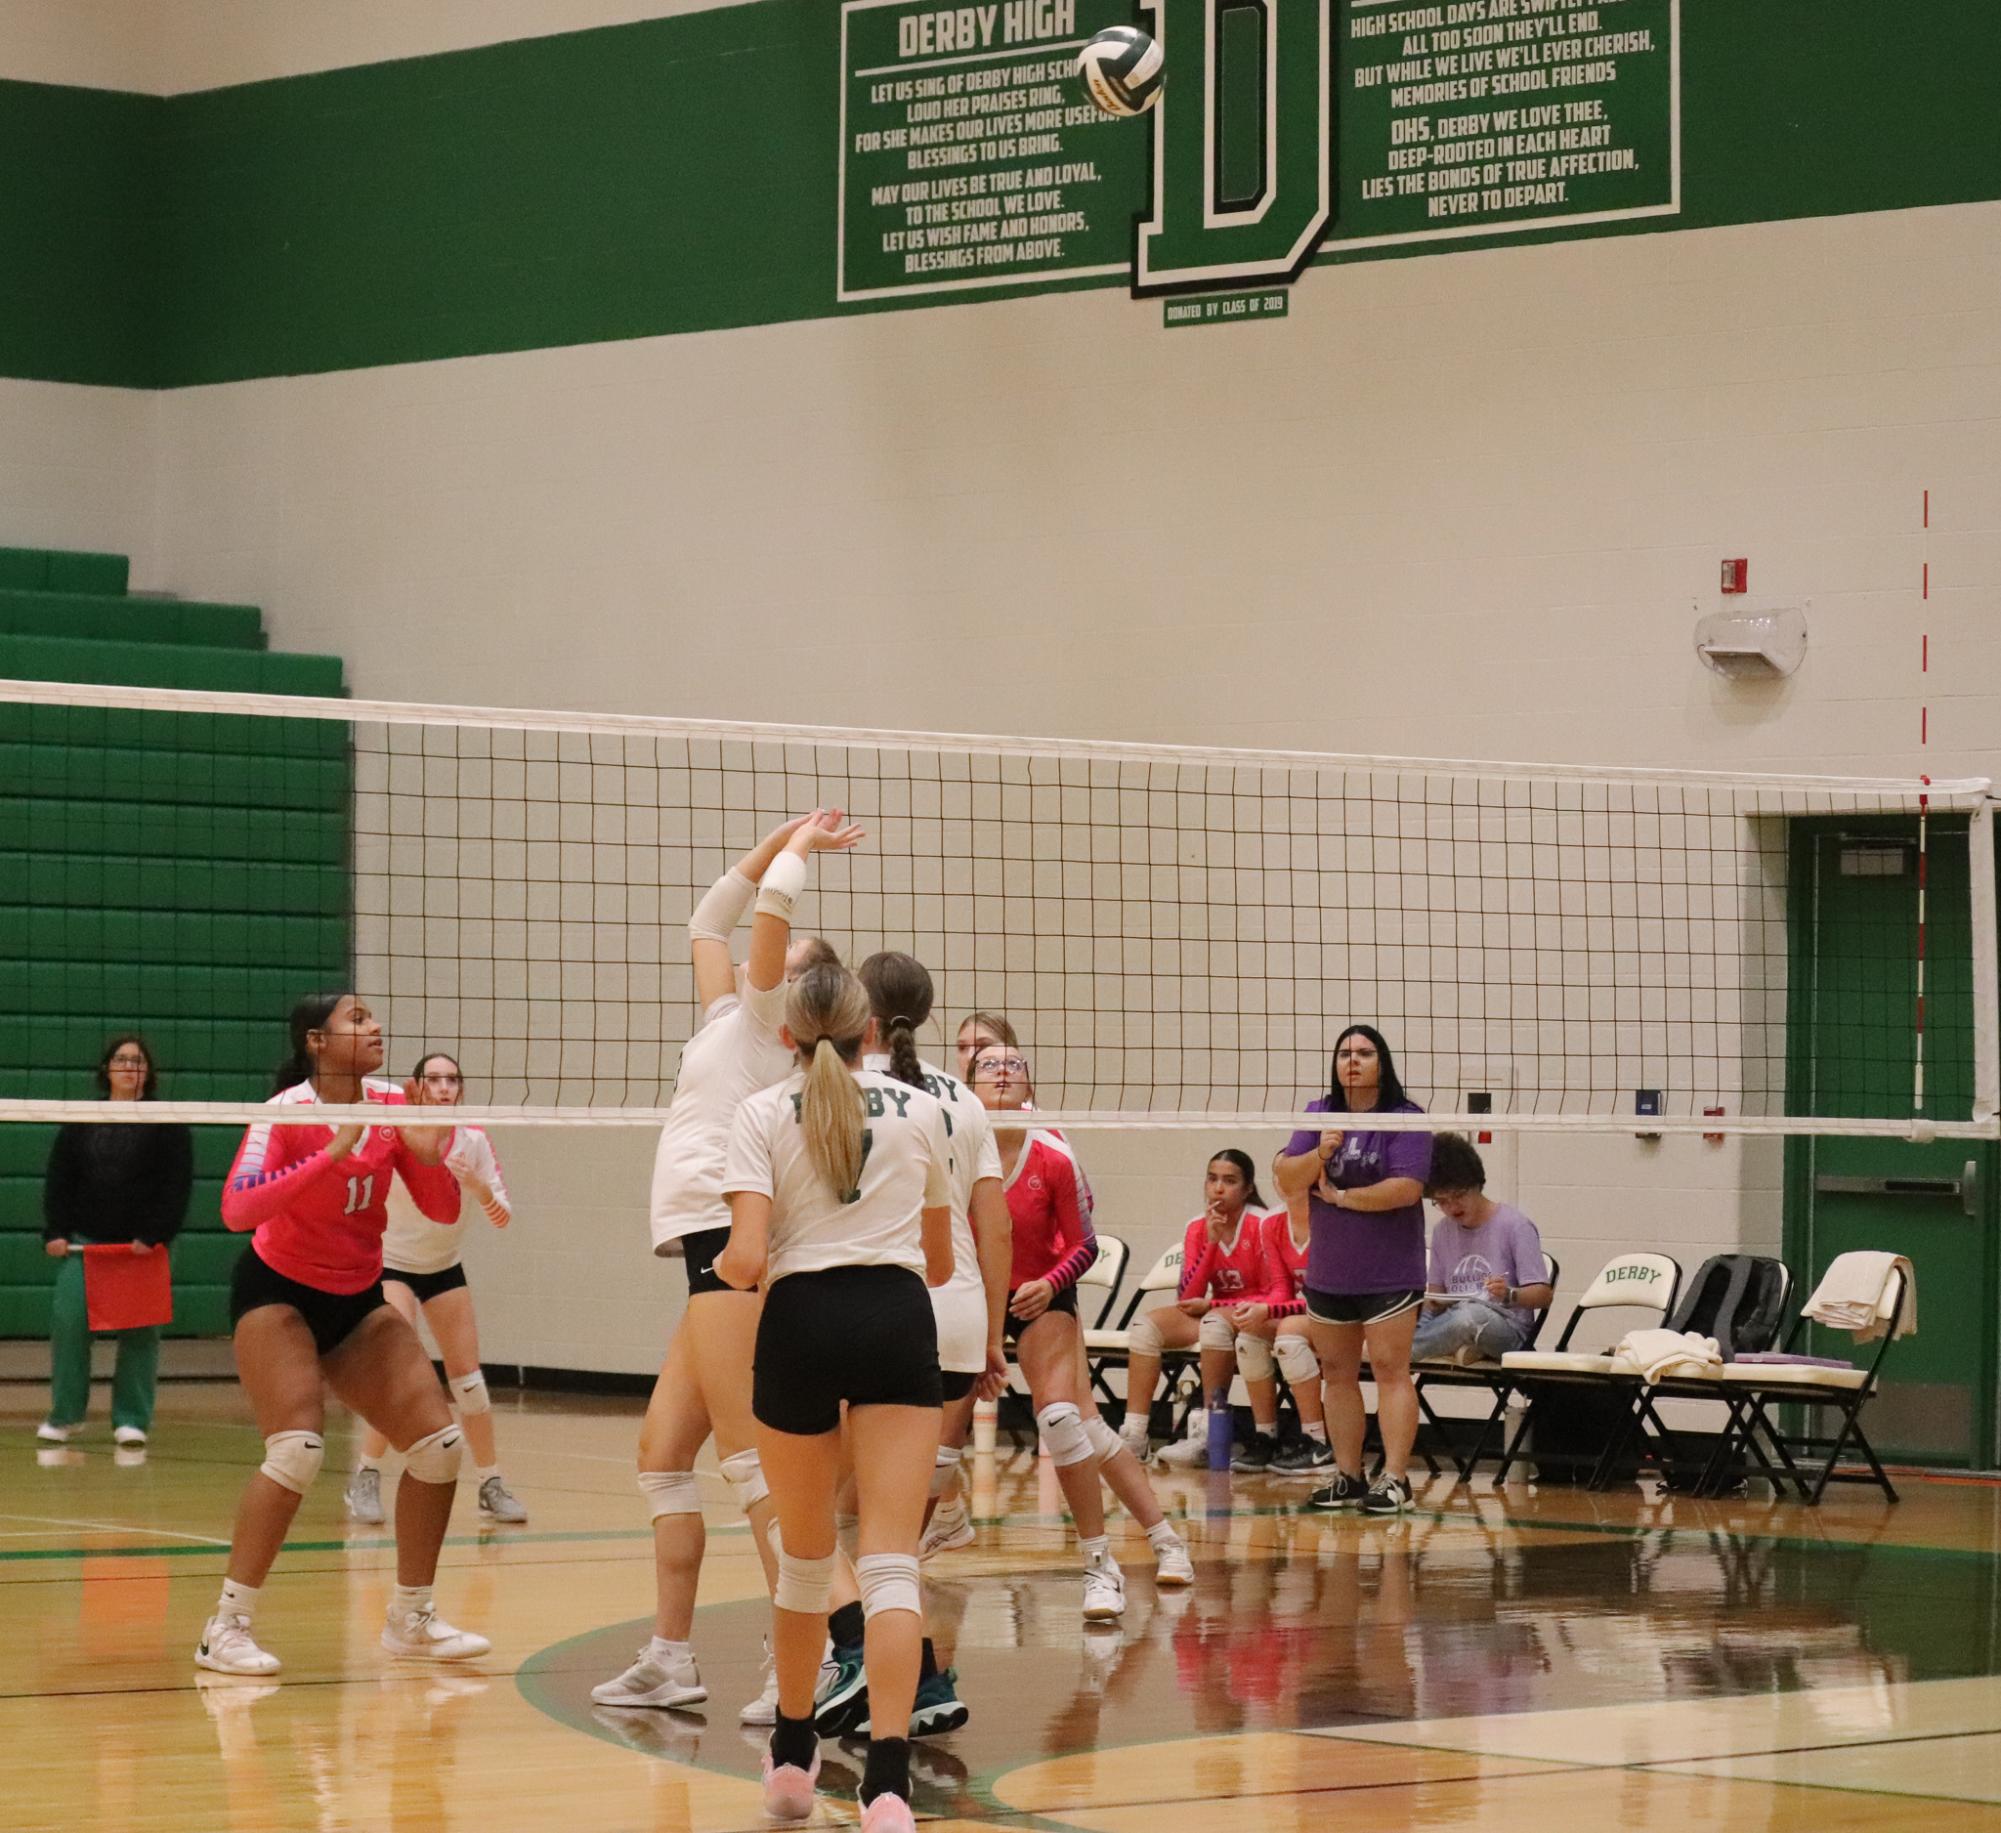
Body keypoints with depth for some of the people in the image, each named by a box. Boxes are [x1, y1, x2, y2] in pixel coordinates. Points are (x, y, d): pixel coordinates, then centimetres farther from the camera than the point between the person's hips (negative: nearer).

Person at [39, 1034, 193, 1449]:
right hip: (83, 1242, 2)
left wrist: (153, 1237, -13)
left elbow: (176, 1187, -4)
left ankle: (131, 1419, 6)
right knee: (68, 1320, -10)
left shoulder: (167, 1124, 2)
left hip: (143, 1246, -2)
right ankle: (63, 1415, 1)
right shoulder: (79, 1122, 10)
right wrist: (54, 1232, -3)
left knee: (138, 1333, -2)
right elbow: (58, 1181, 8)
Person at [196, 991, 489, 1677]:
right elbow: (236, 1208, -34)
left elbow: (442, 1210, 2)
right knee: (298, 1450, -24)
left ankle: (411, 1619, 12)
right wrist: (332, 1155, -38)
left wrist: (429, 1156, -18)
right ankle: (227, 1627, -15)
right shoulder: (286, 1113, -19)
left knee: (440, 1445, -3)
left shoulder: (393, 1107, -3)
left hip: (358, 1300, 6)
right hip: (279, 1292, -6)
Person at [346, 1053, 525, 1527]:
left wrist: (479, 1189, -31)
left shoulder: (474, 1141, -9)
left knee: (468, 1376, 0)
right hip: (390, 1263, -4)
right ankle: (366, 1479, -8)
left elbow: (502, 1217, -9)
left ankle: (491, 1485, 11)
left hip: (444, 1268, 4)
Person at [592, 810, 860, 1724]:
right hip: (710, 1248, 9)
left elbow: (773, 901, -11)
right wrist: (784, 834, 31)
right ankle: (671, 1658, 13)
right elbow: (711, 918, 34)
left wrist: (796, 852, 8)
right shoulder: (726, 1018, 23)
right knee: (662, 1455, 9)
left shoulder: (763, 1017, 2)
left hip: (732, 1237, -9)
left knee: (750, 1453, -16)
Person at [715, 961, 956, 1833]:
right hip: (898, 1323, 0)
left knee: (805, 1555, 18)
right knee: (890, 1563, -7)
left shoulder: (763, 1113, 5)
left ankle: (792, 1760, 31)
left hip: (800, 1320, 0)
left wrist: (725, 1268, 16)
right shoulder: (921, 1110, 13)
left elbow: (745, 1258, -7)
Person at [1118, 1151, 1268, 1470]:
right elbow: (1187, 1299, -7)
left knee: (1215, 1323, -37)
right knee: (1148, 1325, -15)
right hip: (1213, 1311, 6)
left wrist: (1211, 1304, -15)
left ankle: (1207, 1436, -36)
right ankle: (1133, 1434, -22)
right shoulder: (1197, 1229, 1)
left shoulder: (1262, 1226, -13)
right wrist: (1210, 1243, -17)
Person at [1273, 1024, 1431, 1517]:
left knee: (1390, 1370, -6)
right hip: (1328, 1272, 6)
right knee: (1337, 1373, 9)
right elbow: (1288, 1181, 3)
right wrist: (1320, 1153, -16)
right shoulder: (1318, 1115, 8)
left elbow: (1407, 1188, -18)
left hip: (1388, 1274, -6)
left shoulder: (1405, 1118, -8)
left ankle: (1395, 1479, -5)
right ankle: (1347, 1477, 16)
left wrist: (1340, 1197, -10)